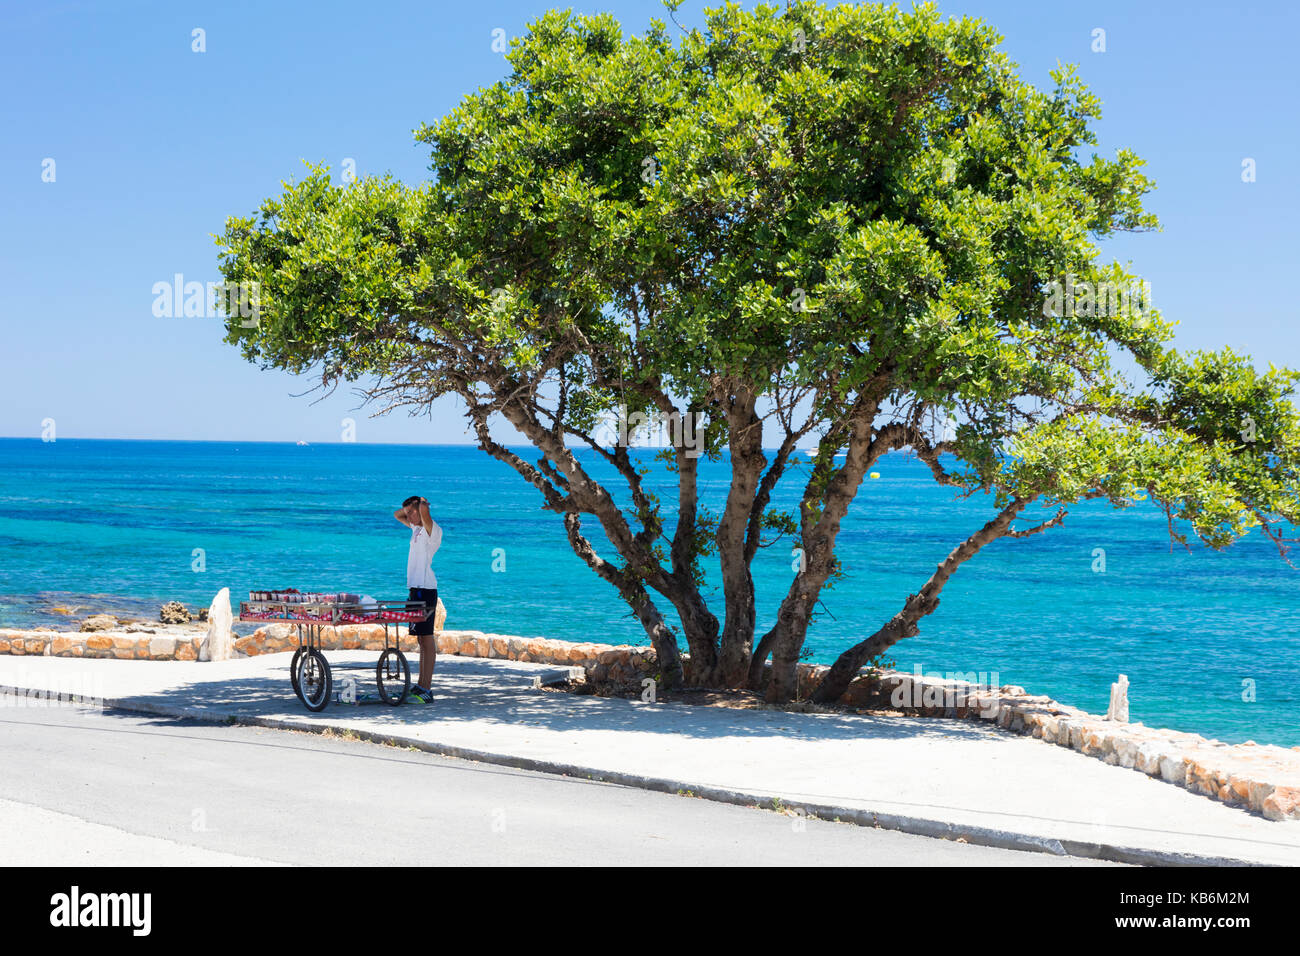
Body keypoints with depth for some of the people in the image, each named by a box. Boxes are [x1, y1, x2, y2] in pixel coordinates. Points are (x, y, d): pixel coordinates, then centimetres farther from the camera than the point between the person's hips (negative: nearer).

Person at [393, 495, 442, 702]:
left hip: (426, 589, -10)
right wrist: (409, 506, 14)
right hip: (415, 588, 10)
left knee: (427, 638, -10)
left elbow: (424, 510, -30)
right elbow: (397, 515, 32)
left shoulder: (432, 530, -10)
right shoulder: (417, 529, 17)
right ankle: (421, 685, 17)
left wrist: (422, 502, -7)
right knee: (420, 639, 12)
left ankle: (427, 690, -12)